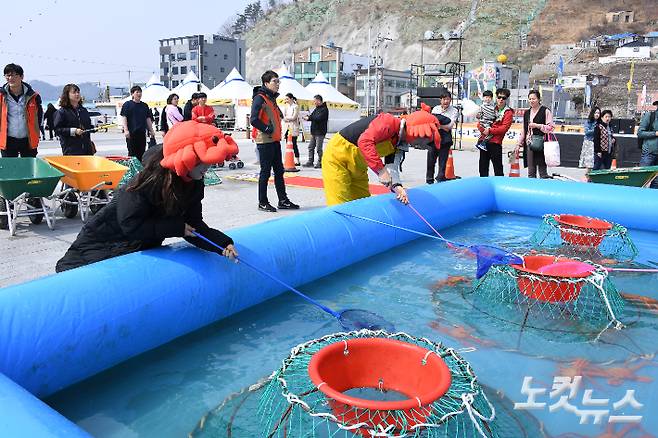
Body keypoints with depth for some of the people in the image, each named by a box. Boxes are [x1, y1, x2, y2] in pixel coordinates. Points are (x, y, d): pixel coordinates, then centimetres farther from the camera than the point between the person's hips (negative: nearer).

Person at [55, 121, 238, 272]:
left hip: (145, 246, 6)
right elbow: (131, 225, -33)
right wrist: (176, 227, -32)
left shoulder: (194, 184, -13)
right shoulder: (150, 181, -33)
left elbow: (194, 225, -11)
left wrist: (222, 242, -26)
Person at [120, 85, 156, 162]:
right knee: (132, 153, -2)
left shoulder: (144, 106, 15)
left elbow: (148, 119, 20)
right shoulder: (127, 104, 0)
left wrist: (151, 131, 17)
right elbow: (124, 117, -6)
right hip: (131, 133, -5)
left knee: (141, 153, 7)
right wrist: (126, 130, -17)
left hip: (142, 133, 5)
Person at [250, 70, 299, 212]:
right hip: (265, 141, -9)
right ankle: (262, 203, 7)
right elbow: (254, 120, -21)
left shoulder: (272, 98, 17)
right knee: (265, 172, -3)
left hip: (275, 140, 9)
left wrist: (277, 130, 13)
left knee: (279, 171, 11)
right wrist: (267, 129, -15)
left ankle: (283, 200, 18)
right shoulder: (260, 98, -12)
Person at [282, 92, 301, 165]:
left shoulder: (295, 107, -4)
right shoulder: (286, 106, 16)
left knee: (294, 144, -7)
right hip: (287, 127, 7)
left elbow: (293, 117, -13)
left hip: (293, 128, -7)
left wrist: (286, 117, -3)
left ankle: (297, 161, -3)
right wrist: (289, 118, -9)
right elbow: (283, 116, 10)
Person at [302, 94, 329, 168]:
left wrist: (309, 117, -18)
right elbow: (313, 117, 16)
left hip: (320, 132, -9)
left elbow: (318, 118, -22)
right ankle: (310, 162, 16)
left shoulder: (324, 109, -11)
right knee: (311, 147, 10)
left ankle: (320, 163, 4)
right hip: (314, 132, 9)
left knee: (319, 148, -5)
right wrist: (308, 117, -5)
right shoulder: (317, 109, 17)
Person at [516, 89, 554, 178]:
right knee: (531, 172, 8)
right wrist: (519, 144, 18)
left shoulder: (545, 111, 0)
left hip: (540, 144, -6)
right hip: (529, 144, 6)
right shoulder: (526, 113, 17)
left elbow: (551, 128, -5)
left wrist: (537, 125, -13)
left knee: (542, 169, -6)